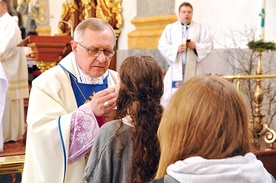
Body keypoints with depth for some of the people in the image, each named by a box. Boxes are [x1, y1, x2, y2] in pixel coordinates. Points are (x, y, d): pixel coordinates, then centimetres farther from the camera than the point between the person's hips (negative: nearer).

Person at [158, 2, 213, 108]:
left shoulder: (201, 28, 11)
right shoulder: (170, 28, 12)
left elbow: (209, 45, 4)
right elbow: (162, 45, 2)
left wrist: (196, 46, -14)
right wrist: (176, 48, -14)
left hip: (193, 70, 0)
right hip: (175, 69, 0)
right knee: (170, 96, -2)